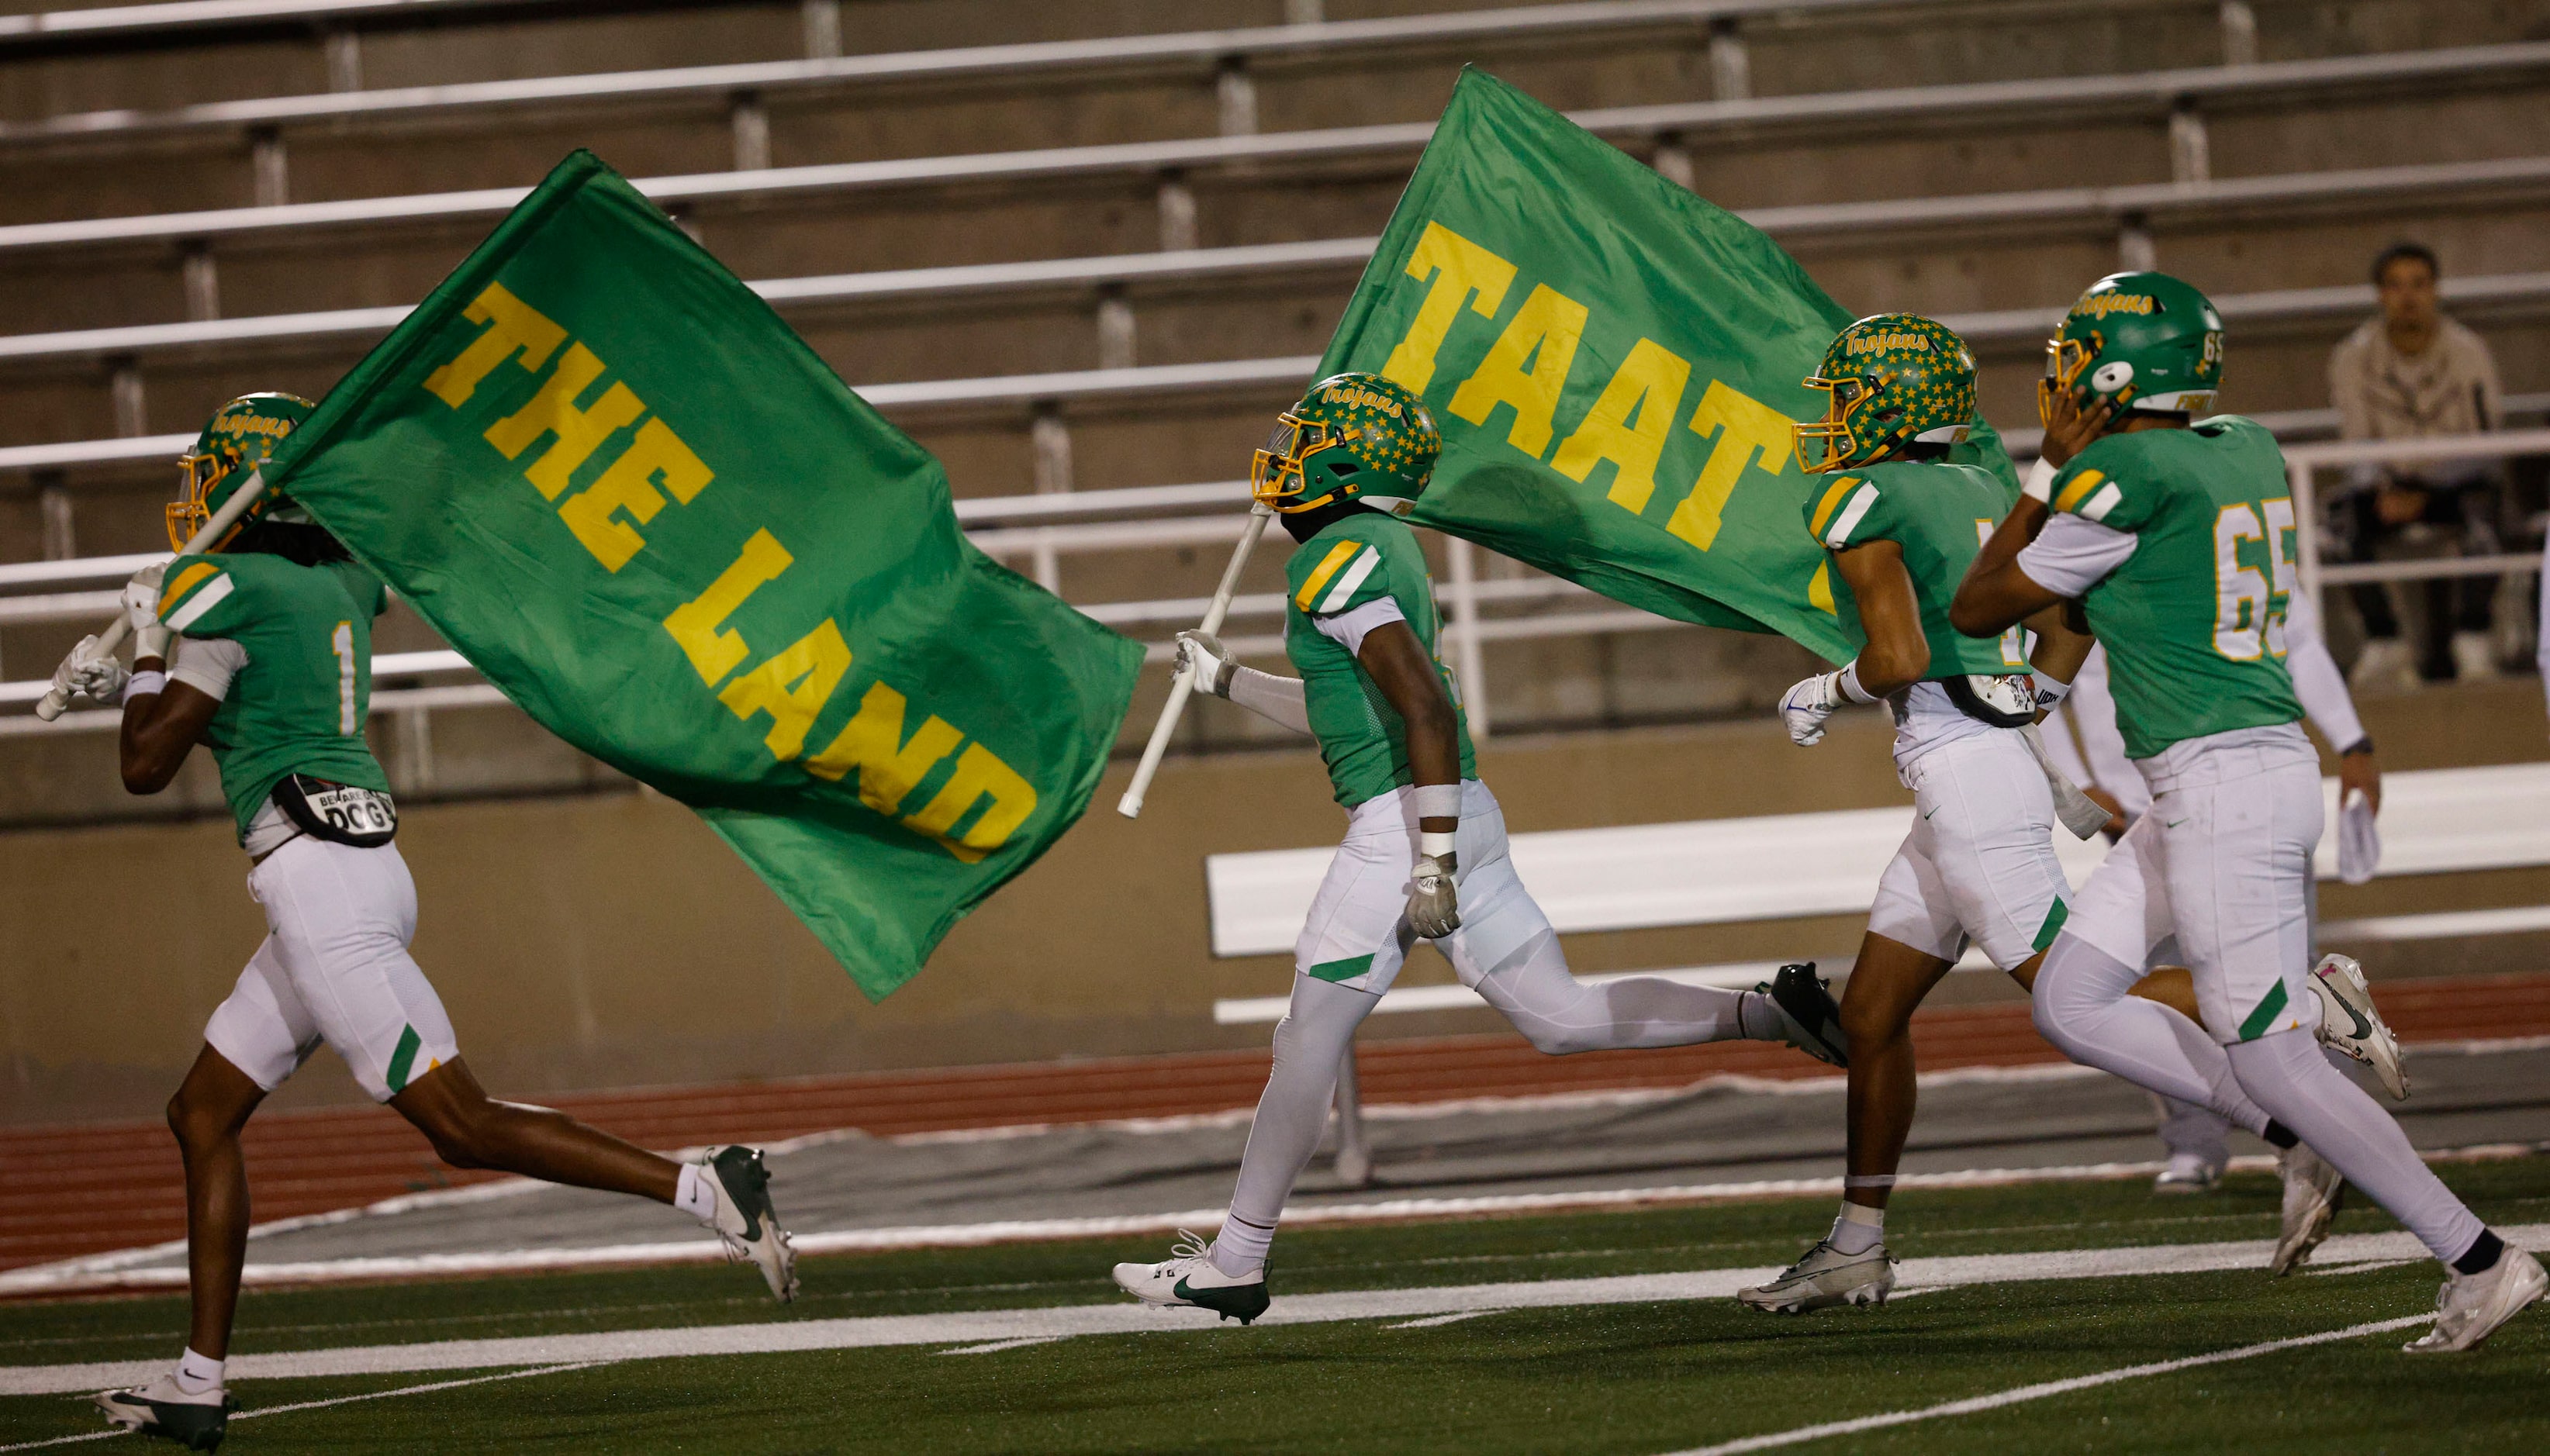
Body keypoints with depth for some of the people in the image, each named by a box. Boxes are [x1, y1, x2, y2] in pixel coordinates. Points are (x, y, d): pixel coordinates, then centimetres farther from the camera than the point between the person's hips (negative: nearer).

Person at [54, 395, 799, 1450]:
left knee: (461, 1125, -11)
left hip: (318, 884, -10)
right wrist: (129, 682, 33)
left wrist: (147, 647, 11)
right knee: (203, 1116, 14)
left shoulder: (227, 594, -9)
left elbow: (147, 767, -4)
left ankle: (700, 1189, -17)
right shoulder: (341, 582, 15)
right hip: (358, 876, 10)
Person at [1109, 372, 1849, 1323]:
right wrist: (1226, 680, 37)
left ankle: (1235, 1263, 3)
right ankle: (1767, 1015, 4)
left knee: (1307, 1044, -2)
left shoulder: (1336, 559, -13)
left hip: (1405, 820, -10)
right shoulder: (1385, 549, 17)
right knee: (1560, 1019, 12)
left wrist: (1433, 865, -25)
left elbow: (1426, 706, -22)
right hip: (1459, 815, 10)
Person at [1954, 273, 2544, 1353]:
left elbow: (1978, 609, -2)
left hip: (2225, 783, -9)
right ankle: (2298, 1142, 10)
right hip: (2207, 789, 9)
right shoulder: (2245, 450, 10)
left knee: (2268, 1056, -5)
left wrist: (2046, 475, 5)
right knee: (2070, 1003, 12)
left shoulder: (2119, 479, -14)